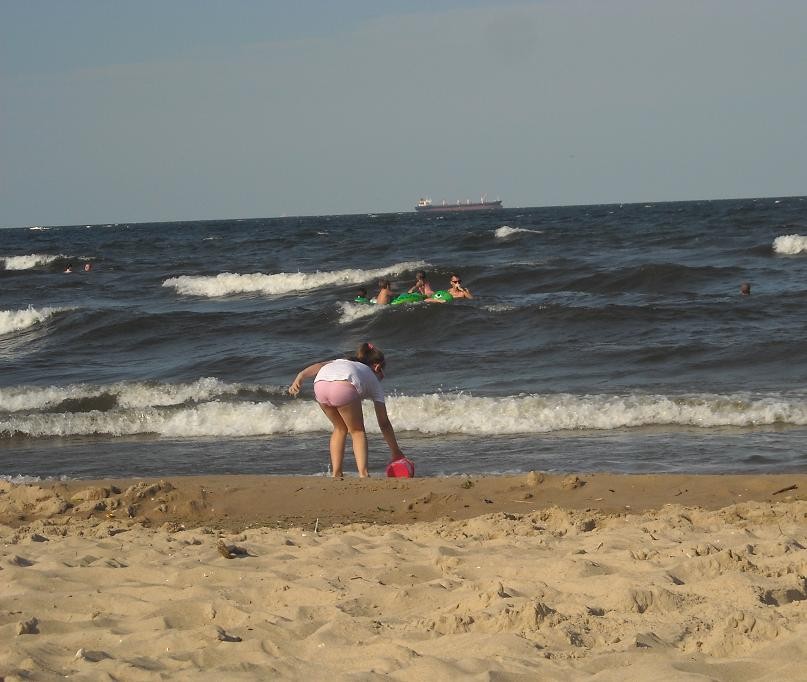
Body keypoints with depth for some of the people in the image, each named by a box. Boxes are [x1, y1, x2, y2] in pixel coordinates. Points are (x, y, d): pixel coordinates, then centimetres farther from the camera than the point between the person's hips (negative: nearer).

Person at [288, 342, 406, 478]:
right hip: (344, 388, -4)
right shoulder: (374, 381, 34)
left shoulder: (342, 361, 45)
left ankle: (336, 474, 23)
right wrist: (396, 452, 40)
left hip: (320, 385, 4)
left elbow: (318, 366, 22)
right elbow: (384, 423, 34)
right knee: (357, 431, 20)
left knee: (340, 429, 28)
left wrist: (300, 378, 7)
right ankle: (363, 474, 5)